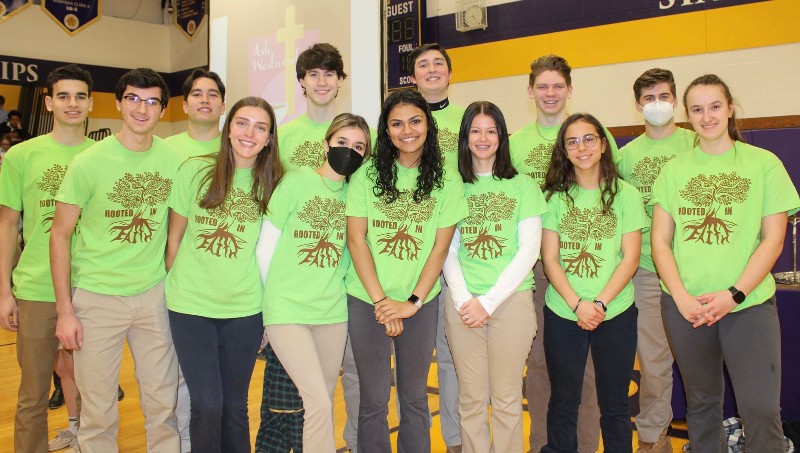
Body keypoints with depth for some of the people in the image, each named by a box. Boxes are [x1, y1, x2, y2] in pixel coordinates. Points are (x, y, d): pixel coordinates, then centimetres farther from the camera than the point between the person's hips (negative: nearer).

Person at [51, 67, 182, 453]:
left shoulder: (174, 160, -1)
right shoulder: (89, 162, -9)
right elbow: (60, 234, -4)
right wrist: (64, 309, -7)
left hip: (154, 294, 2)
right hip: (97, 295, -2)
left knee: (163, 404, 11)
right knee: (98, 411, 7)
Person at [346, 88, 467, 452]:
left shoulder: (447, 182, 0)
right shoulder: (367, 175, -2)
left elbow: (440, 246, -2)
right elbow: (356, 239, -5)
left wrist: (412, 302, -10)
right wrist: (381, 301, -11)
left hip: (420, 303, 1)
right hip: (366, 301, 0)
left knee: (414, 397, 11)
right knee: (374, 399, 8)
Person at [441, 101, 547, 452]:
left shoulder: (522, 185, 3)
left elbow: (529, 249, -3)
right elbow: (448, 251, 7)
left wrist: (489, 301, -9)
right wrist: (464, 300, -7)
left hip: (511, 298, -1)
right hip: (463, 301, 2)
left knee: (506, 397, 5)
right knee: (471, 397, 8)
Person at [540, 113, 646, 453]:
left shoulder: (625, 195, 1)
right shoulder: (555, 196, 3)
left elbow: (630, 258, -4)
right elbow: (550, 258, -2)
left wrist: (599, 303, -15)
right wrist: (577, 304, -14)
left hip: (616, 313, 0)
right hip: (562, 314, 1)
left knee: (614, 404, 10)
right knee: (563, 402, 10)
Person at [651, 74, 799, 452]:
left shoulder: (763, 163, 2)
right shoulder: (674, 170, 7)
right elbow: (660, 241, 4)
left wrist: (734, 294, -12)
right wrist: (681, 296, -9)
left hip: (749, 303, -2)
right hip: (685, 306, 2)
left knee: (761, 409, -5)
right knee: (701, 404, 13)